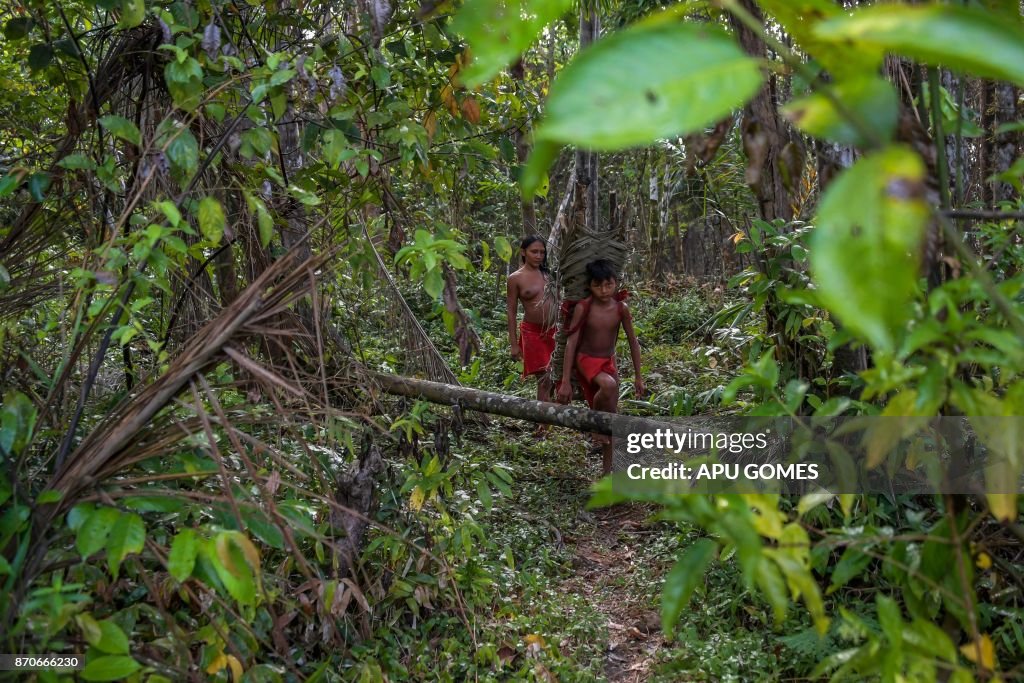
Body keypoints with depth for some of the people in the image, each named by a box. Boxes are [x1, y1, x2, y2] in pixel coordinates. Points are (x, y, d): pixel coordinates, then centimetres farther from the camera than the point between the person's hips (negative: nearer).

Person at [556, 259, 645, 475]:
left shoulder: (621, 309, -9)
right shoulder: (583, 307, -17)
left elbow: (633, 342, 1)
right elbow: (571, 343, -16)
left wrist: (638, 377, 4)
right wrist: (565, 381, -19)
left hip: (609, 362, 4)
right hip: (586, 360, -4)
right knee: (609, 385, -37)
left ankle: (607, 471, 13)